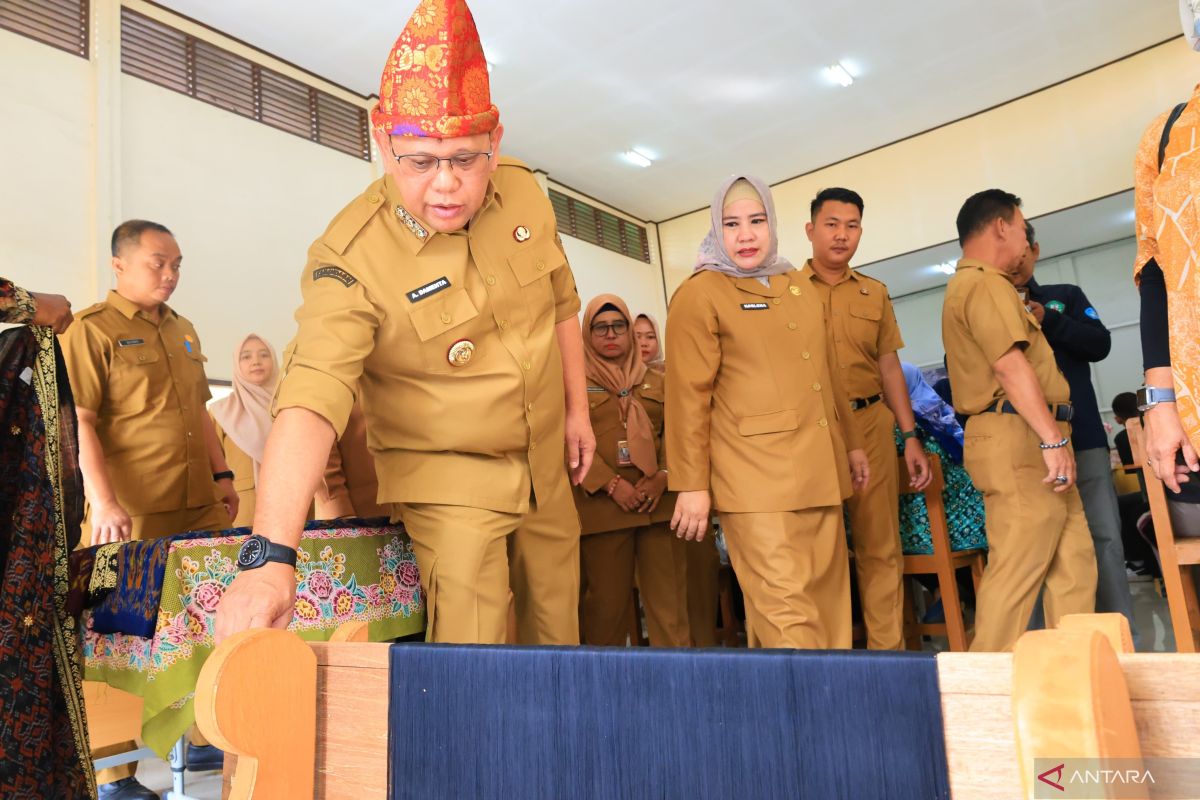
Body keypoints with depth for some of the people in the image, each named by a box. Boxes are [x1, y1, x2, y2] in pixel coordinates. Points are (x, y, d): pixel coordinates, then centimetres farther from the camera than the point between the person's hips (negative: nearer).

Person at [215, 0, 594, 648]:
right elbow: (310, 401, -35)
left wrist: (578, 409, 9)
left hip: (547, 467, 6)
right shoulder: (351, 258, -25)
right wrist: (270, 557, -44)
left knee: (558, 630, 21)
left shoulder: (523, 192, -8)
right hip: (450, 482, -5)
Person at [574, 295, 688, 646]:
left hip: (659, 502, 3)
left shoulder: (656, 382, 18)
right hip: (603, 506, -2)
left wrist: (661, 478, -8)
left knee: (669, 596, 0)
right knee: (607, 598, 3)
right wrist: (612, 485, -13)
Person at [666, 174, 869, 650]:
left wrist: (852, 444, 24)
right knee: (785, 609, -8)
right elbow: (687, 396, -6)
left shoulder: (799, 286, 18)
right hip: (757, 479, -6)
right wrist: (691, 485, -9)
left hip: (819, 473, 7)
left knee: (827, 598, 10)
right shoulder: (700, 294, -1)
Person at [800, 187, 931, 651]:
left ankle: (888, 649, 15)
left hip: (871, 425, 3)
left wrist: (910, 436, 8)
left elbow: (890, 368, 15)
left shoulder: (875, 294, 15)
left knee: (881, 546, 4)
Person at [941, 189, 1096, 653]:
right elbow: (1012, 367, -21)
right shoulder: (984, 283, -10)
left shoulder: (977, 283, 24)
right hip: (1018, 439, -11)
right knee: (1018, 569, -8)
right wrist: (1053, 440, -22)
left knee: (1073, 562, 11)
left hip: (1028, 440, 11)